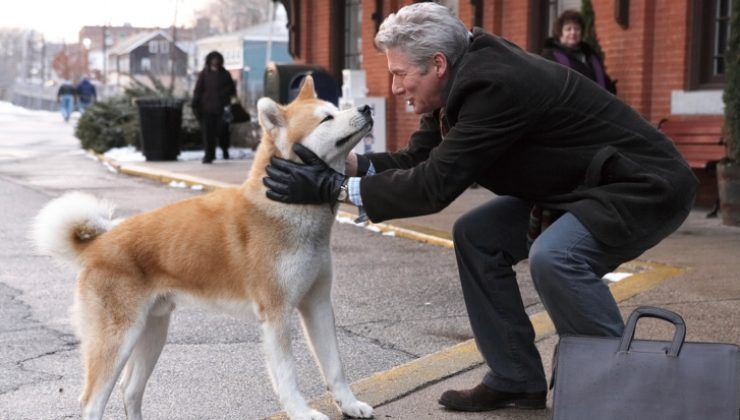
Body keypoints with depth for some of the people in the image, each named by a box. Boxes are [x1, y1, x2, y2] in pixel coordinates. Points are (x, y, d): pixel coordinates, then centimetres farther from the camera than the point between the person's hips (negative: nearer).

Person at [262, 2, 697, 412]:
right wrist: (345, 163, -13)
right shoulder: (467, 77, -1)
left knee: (554, 257, -32)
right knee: (477, 237, 3)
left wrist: (333, 188, -26)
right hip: (577, 185, 10)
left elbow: (436, 185, -29)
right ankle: (515, 379, 11)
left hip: (647, 187, -10)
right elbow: (419, 160, 2)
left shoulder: (494, 84, -28)